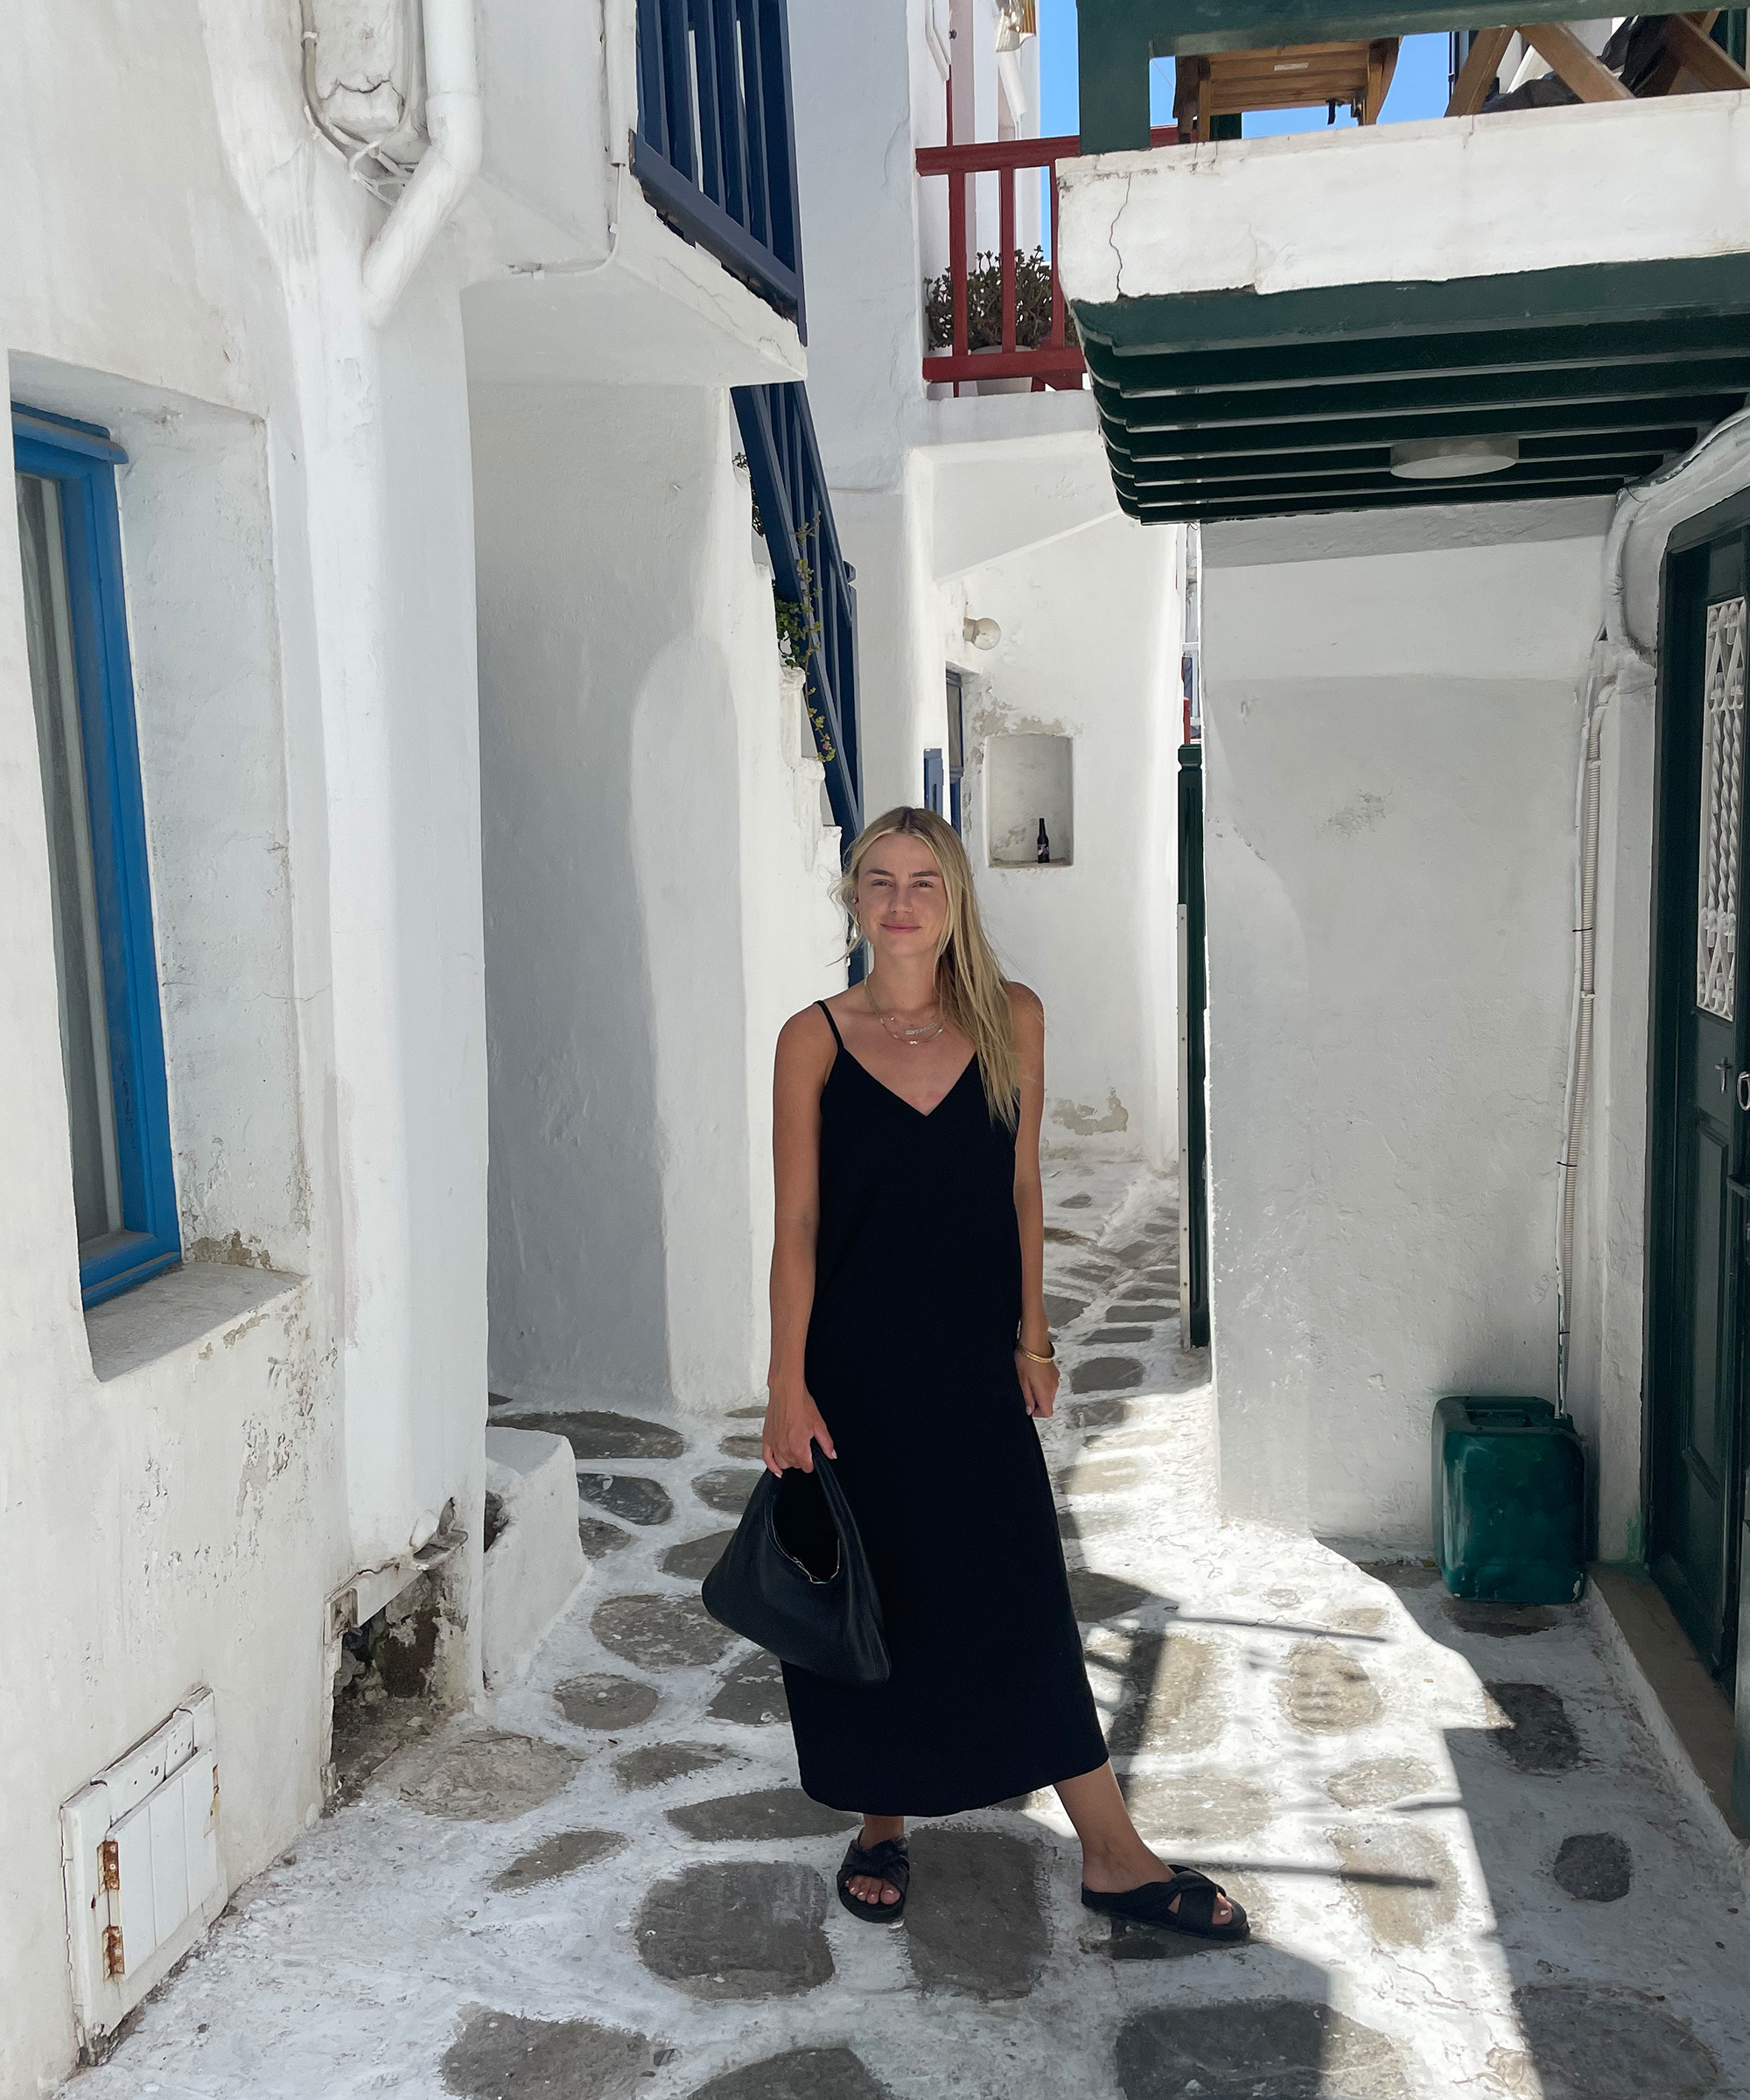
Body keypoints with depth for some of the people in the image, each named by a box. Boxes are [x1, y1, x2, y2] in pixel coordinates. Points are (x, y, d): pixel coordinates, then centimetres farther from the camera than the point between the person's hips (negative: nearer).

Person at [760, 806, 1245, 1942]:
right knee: (869, 1603, 11)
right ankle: (882, 1831, 32)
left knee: (1025, 1602, 5)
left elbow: (1021, 1186, 5)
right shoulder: (815, 1038, -5)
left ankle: (1117, 1858, 18)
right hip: (854, 1365, -1)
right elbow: (796, 1221, -5)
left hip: (974, 1363, 1)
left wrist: (1032, 1335, 5)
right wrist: (789, 1387, -7)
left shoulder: (1011, 1019, -1)